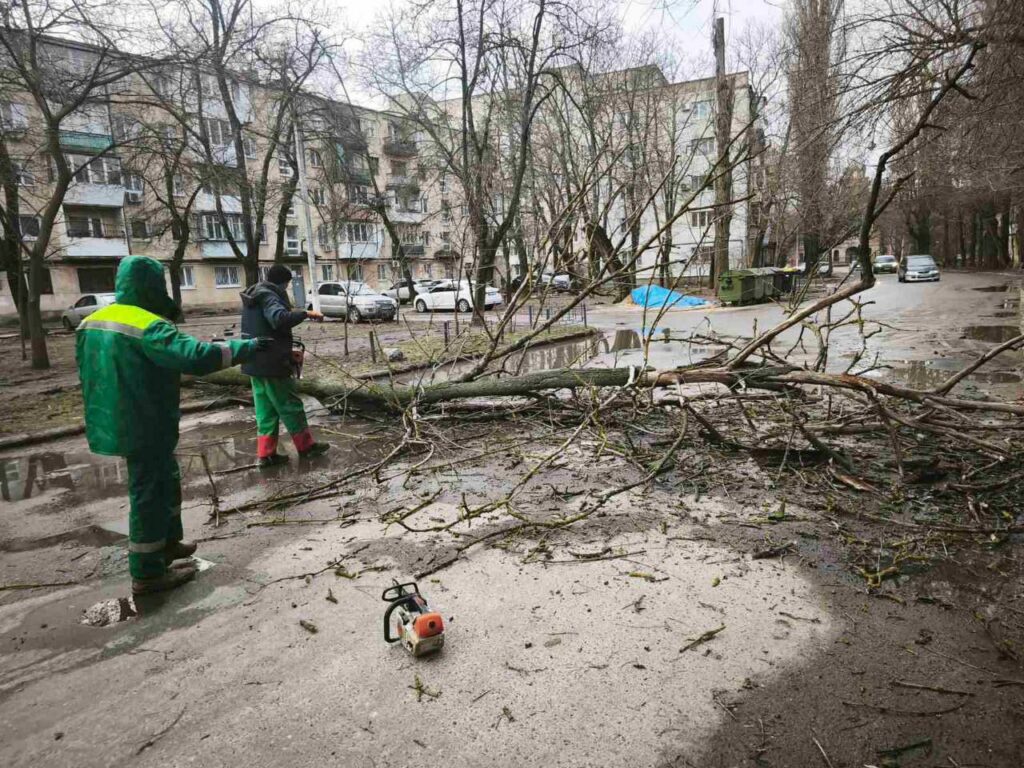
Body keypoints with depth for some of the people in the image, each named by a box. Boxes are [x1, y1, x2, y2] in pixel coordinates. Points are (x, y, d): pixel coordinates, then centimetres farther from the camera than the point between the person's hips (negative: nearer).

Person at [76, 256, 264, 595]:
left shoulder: (91, 323, 7)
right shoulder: (147, 326, -23)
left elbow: (89, 374, 18)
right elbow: (197, 357, -33)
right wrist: (245, 347, -24)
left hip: (115, 424, 9)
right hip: (145, 428, -9)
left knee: (166, 481, 23)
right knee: (150, 493, 2)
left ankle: (168, 542, 38)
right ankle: (147, 573, 13)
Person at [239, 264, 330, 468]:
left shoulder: (253, 296, 16)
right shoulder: (269, 296, -15)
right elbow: (280, 319, -35)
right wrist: (305, 313, -29)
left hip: (255, 363, 9)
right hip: (272, 363, -9)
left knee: (265, 409, 12)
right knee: (290, 406, 3)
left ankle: (265, 454, 14)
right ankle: (306, 446, 14)